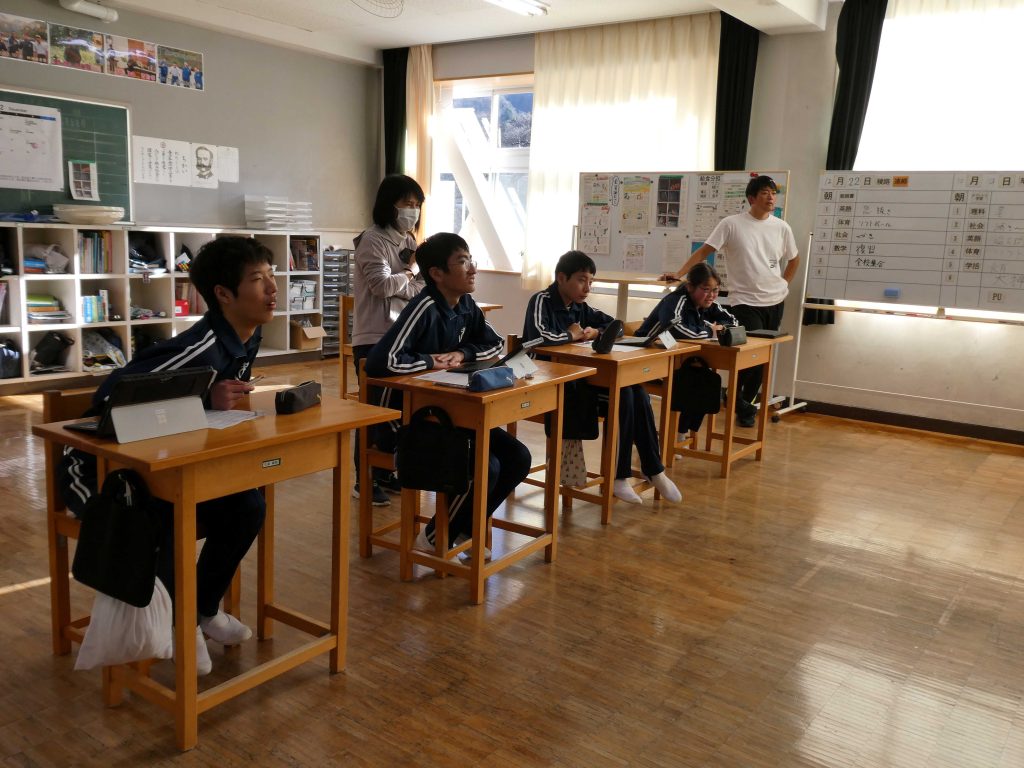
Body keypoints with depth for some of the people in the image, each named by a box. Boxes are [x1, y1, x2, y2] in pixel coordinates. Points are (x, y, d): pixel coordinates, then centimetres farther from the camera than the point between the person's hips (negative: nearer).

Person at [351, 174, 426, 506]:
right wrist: (408, 275, -3)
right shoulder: (373, 240, -10)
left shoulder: (408, 241, 14)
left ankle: (384, 473, 23)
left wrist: (426, 274, -8)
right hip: (374, 338, -7)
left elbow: (414, 288, 12)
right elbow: (383, 285, -20)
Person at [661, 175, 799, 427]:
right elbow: (704, 251, -7)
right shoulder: (731, 224, -5)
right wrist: (679, 274, -16)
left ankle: (744, 402, 25)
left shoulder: (781, 227, 6)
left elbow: (794, 259, 21)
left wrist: (783, 285, 11)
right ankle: (738, 399, 10)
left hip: (774, 301, 5)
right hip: (744, 301, -5)